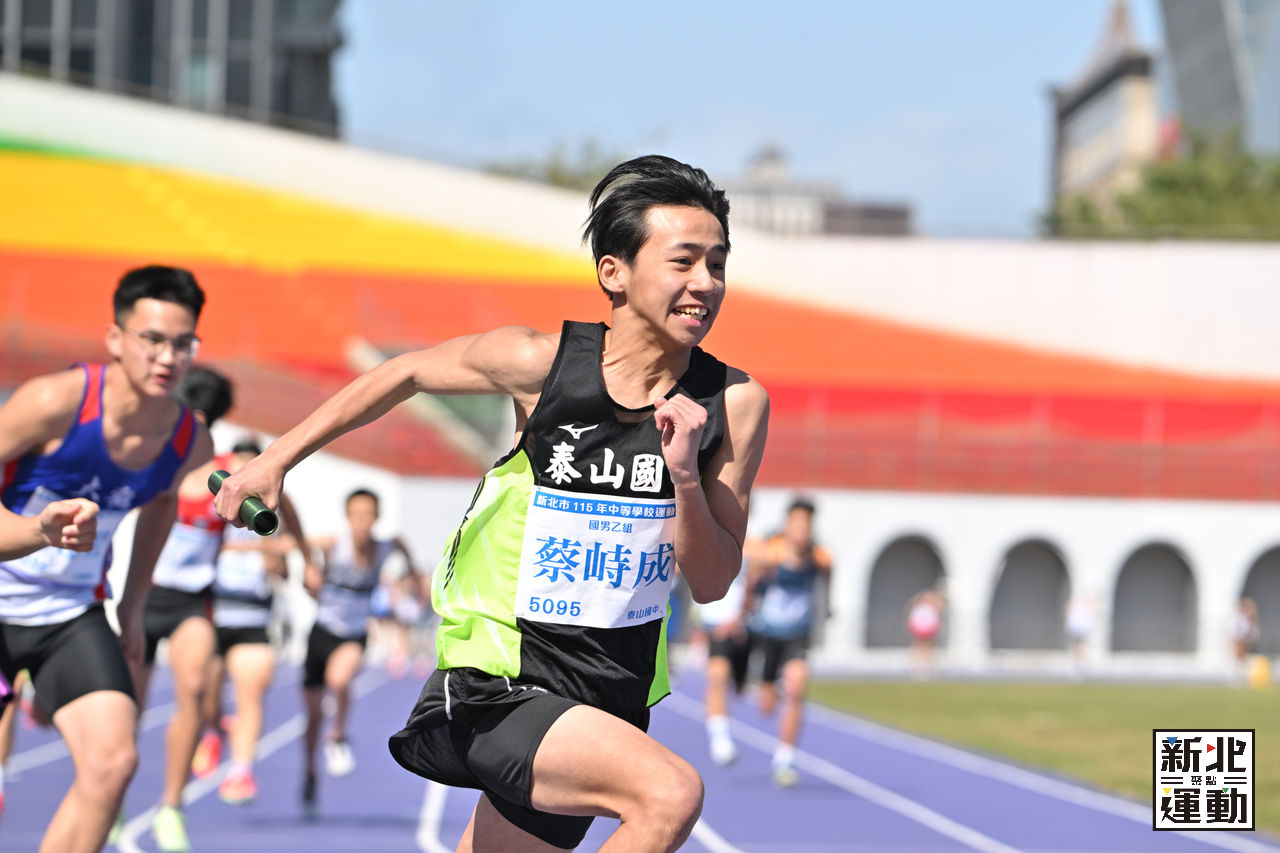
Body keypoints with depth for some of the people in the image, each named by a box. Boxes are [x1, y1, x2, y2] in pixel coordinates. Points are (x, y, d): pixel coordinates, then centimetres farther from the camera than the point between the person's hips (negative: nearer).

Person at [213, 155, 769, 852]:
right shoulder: (541, 363, -12)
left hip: (611, 701, 4)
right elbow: (407, 374, 8)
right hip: (495, 688, -4)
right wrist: (277, 457, 13)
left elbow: (711, 583, -2)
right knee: (671, 792, -29)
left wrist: (685, 476, -20)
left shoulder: (736, 404, -6)